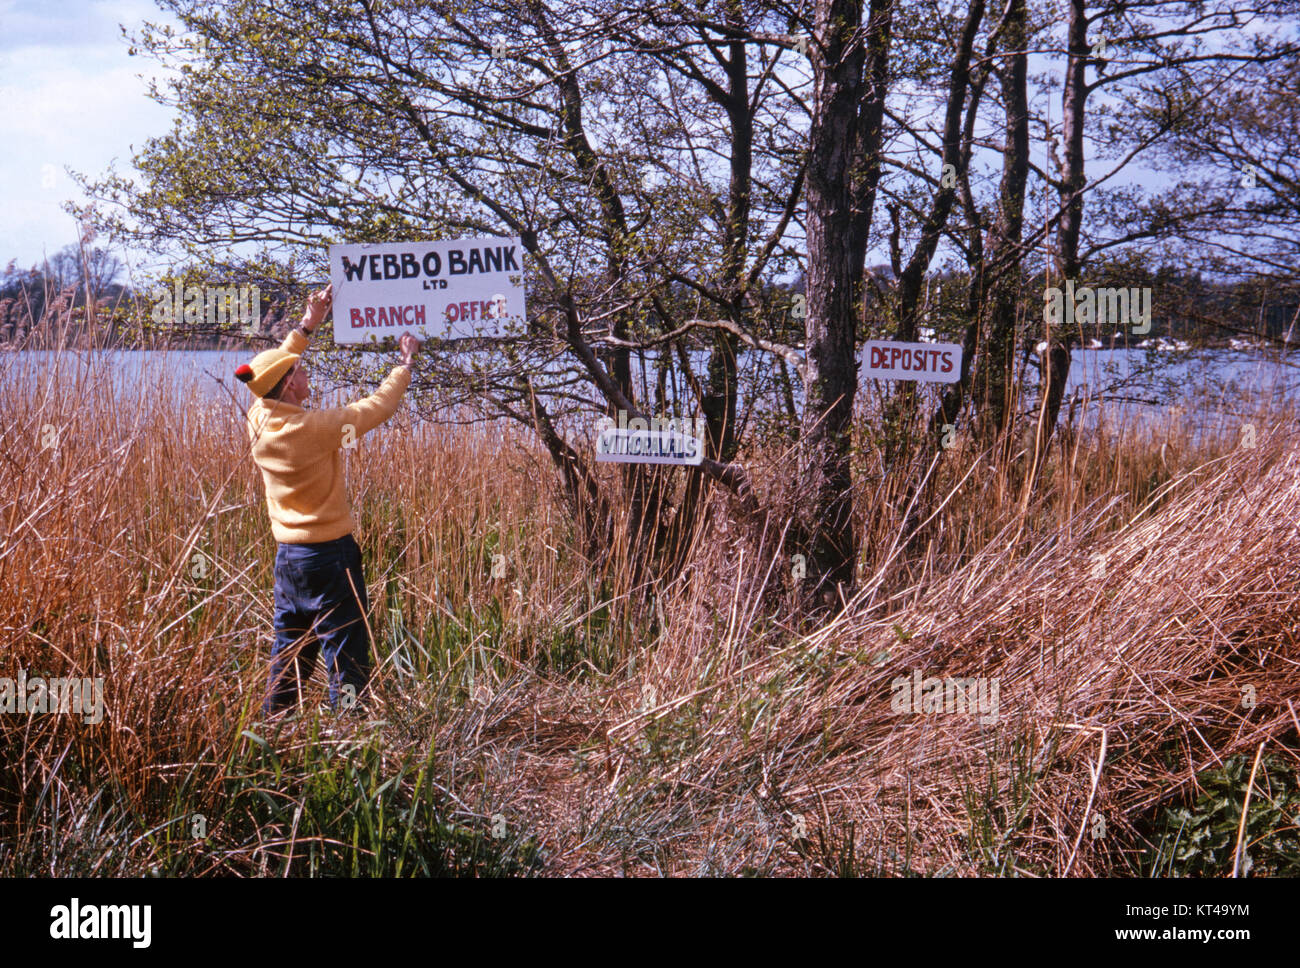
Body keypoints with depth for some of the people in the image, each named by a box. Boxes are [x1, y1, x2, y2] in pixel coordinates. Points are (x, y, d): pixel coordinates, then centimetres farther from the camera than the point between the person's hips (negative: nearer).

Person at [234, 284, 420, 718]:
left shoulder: (258, 420, -3)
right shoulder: (314, 428, -21)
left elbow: (274, 370, 17)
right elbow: (379, 405, -11)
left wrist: (308, 324, 20)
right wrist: (406, 360, 5)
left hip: (287, 554, 8)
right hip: (329, 555, -7)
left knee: (288, 651, 18)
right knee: (345, 652, -1)